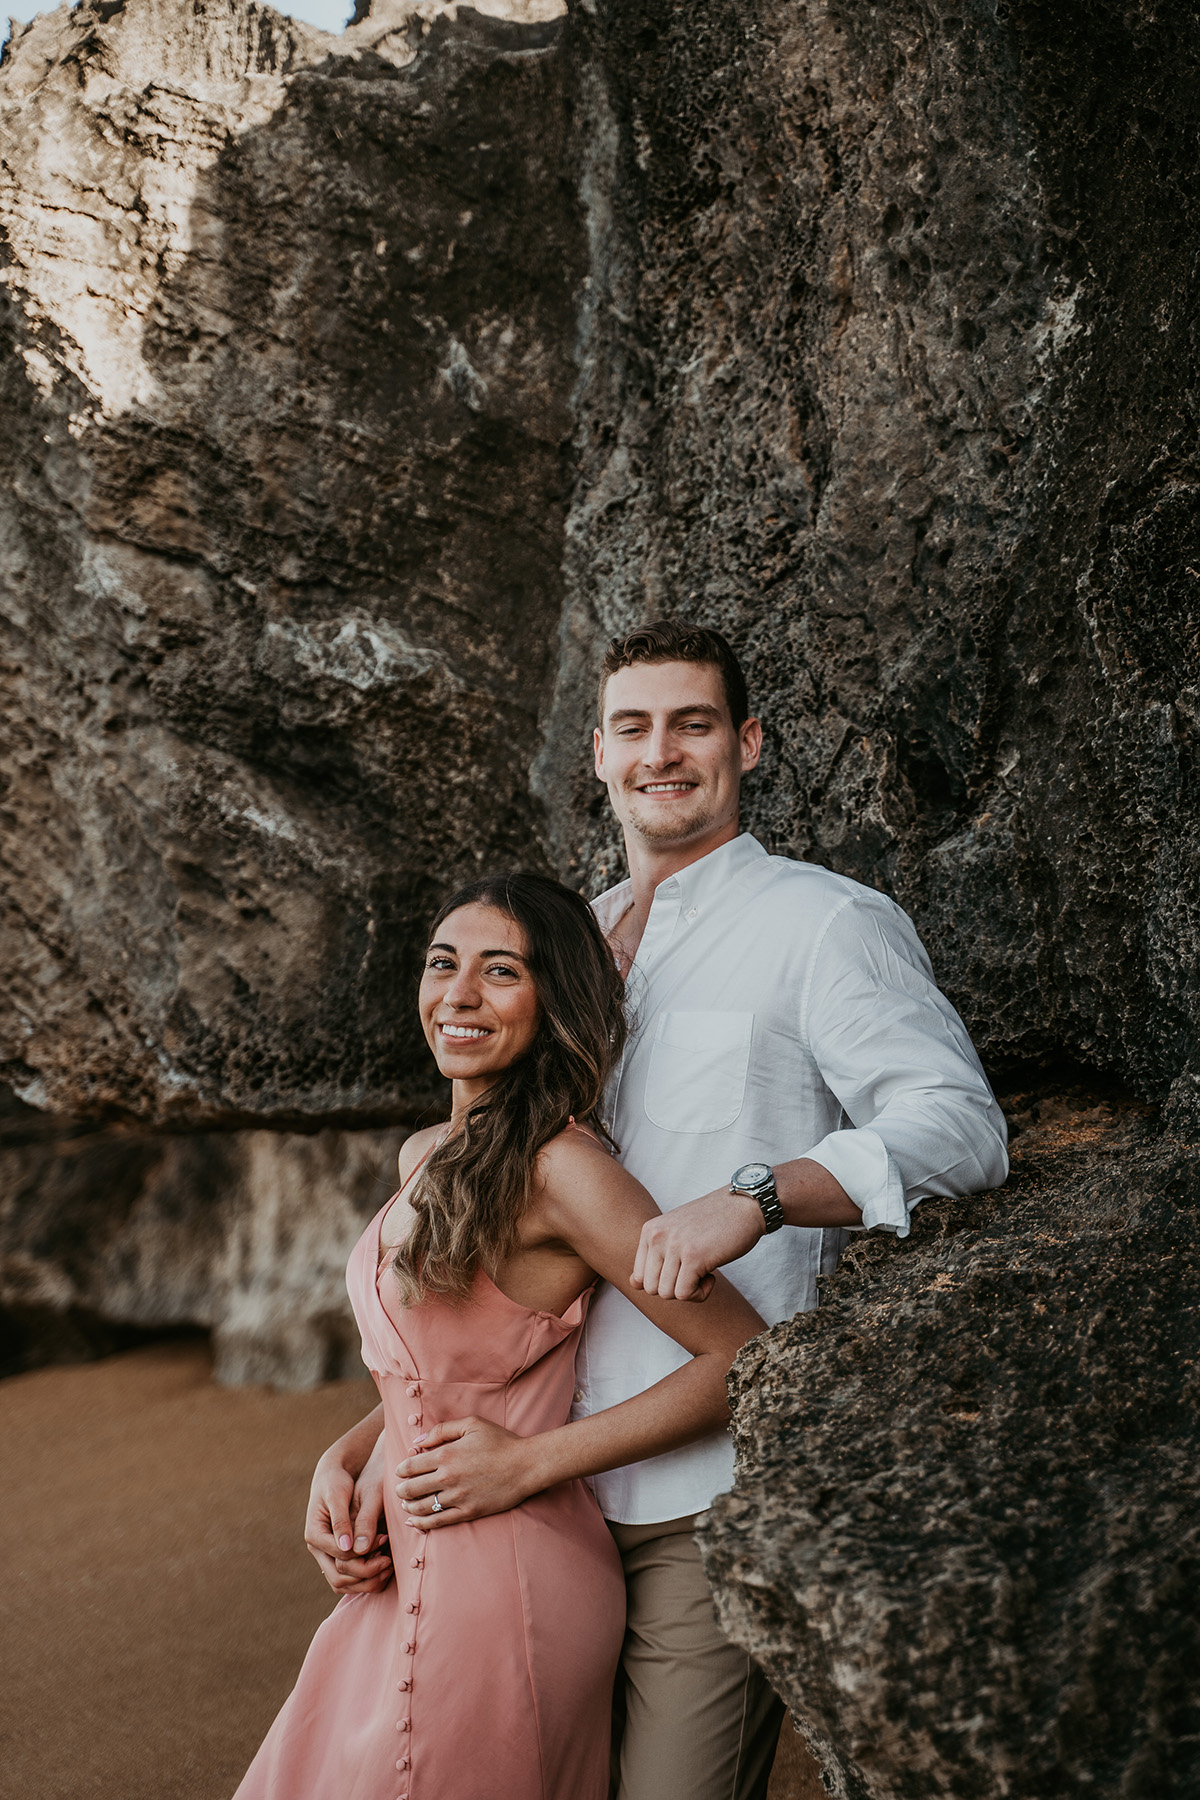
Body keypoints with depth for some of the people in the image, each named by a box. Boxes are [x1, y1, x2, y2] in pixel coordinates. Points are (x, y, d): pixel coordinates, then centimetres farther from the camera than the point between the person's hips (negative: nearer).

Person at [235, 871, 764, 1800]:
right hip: (411, 1580, 9)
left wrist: (529, 1462, -17)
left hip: (497, 1585, -8)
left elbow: (745, 1357, -20)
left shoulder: (561, 1168, -17)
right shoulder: (424, 1157, 9)